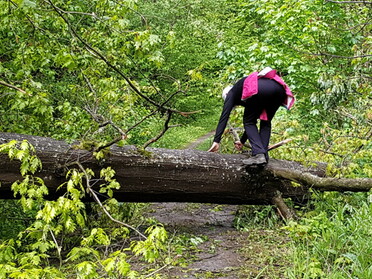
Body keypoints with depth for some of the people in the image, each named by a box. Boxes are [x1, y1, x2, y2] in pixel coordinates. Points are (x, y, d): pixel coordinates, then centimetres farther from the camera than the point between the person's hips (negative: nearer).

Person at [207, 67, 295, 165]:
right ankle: (264, 154, 12)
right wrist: (242, 141, 59)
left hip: (261, 89, -6)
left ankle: (259, 154, -2)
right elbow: (251, 120, 49)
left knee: (249, 122, 13)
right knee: (265, 122, 24)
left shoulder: (231, 93, 27)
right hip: (279, 88, 6)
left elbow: (224, 116, 15)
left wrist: (216, 141, 11)